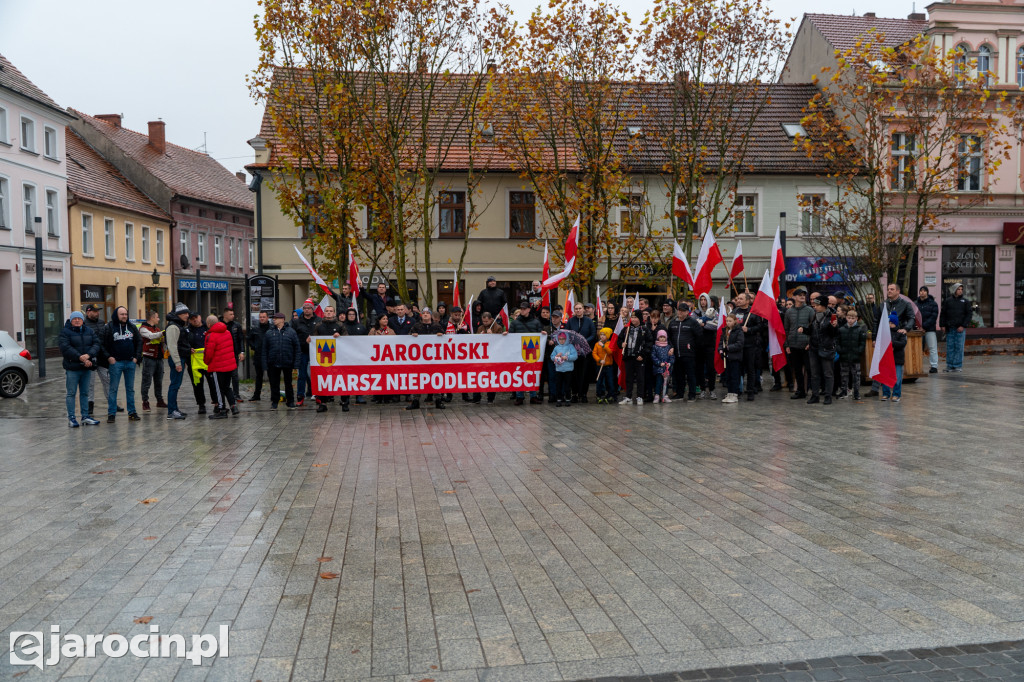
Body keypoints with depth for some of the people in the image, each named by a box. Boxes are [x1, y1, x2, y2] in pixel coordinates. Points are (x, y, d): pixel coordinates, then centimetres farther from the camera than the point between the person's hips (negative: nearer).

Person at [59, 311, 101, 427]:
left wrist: (88, 355, -18)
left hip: (86, 367, 5)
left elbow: (96, 344, 1)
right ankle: (71, 418, 5)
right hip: (72, 367, -5)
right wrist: (80, 358, -22)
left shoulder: (89, 331, 11)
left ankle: (85, 416, 19)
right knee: (71, 393, 0)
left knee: (85, 393, 12)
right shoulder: (65, 332, -4)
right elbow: (65, 348, -15)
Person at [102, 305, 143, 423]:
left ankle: (132, 412, 14)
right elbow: (103, 344, -3)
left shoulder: (132, 327, 8)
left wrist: (137, 357, 4)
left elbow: (139, 342, 13)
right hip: (116, 362, -4)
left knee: (130, 389, 9)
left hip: (130, 362, 4)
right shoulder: (109, 327, -4)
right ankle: (111, 413, 4)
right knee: (113, 389, 0)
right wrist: (108, 357, -10)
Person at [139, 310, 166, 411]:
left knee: (159, 381, 12)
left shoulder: (157, 329, 21)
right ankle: (145, 402, -1)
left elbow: (163, 339, 19)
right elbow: (151, 336, -23)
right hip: (149, 358, -7)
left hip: (159, 358, 7)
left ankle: (160, 400, 20)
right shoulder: (143, 329, -4)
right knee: (147, 381, -5)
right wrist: (163, 333, -31)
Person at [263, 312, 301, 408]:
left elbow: (297, 348, 0)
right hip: (273, 364, 2)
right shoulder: (269, 332, 6)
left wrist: (296, 363, -6)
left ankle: (290, 402, 20)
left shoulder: (291, 332, 0)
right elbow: (265, 349, 7)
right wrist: (265, 364, -1)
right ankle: (274, 401, 20)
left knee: (288, 383, 8)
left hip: (287, 363, -1)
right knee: (274, 383, 7)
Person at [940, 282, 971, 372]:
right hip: (949, 328, 1)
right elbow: (943, 314, 9)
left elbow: (968, 315, 2)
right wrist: (942, 325, 1)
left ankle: (958, 366, 4)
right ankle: (949, 365, 9)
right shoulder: (947, 301, 8)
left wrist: (963, 326, -8)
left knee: (959, 347, -2)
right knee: (950, 347, 3)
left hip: (960, 328, -1)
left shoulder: (965, 301, 6)